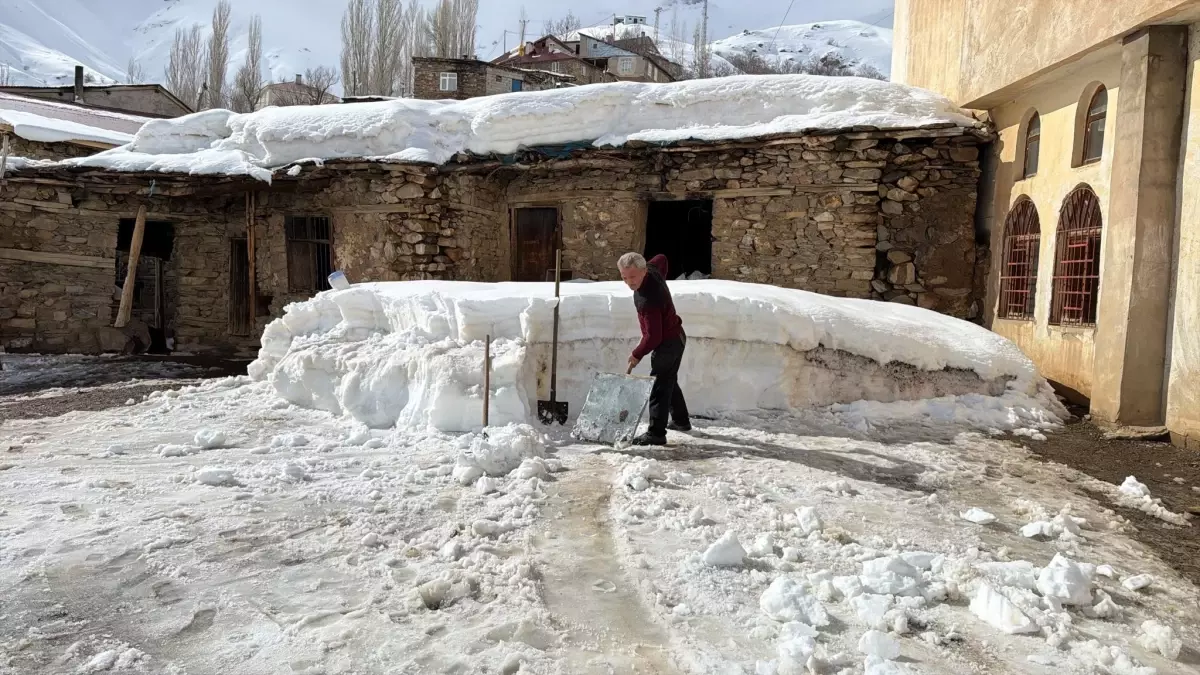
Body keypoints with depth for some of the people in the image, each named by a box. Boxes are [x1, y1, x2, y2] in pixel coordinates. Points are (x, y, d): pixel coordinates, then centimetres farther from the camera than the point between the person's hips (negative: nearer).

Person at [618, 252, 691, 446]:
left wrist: (637, 354, -16)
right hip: (675, 337, 11)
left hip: (668, 344, -11)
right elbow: (662, 258, 17)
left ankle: (656, 433, -8)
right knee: (669, 381, 24)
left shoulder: (648, 300, -35)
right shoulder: (652, 270, -8)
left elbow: (653, 337, -31)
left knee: (659, 387, -9)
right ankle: (681, 421, 38)